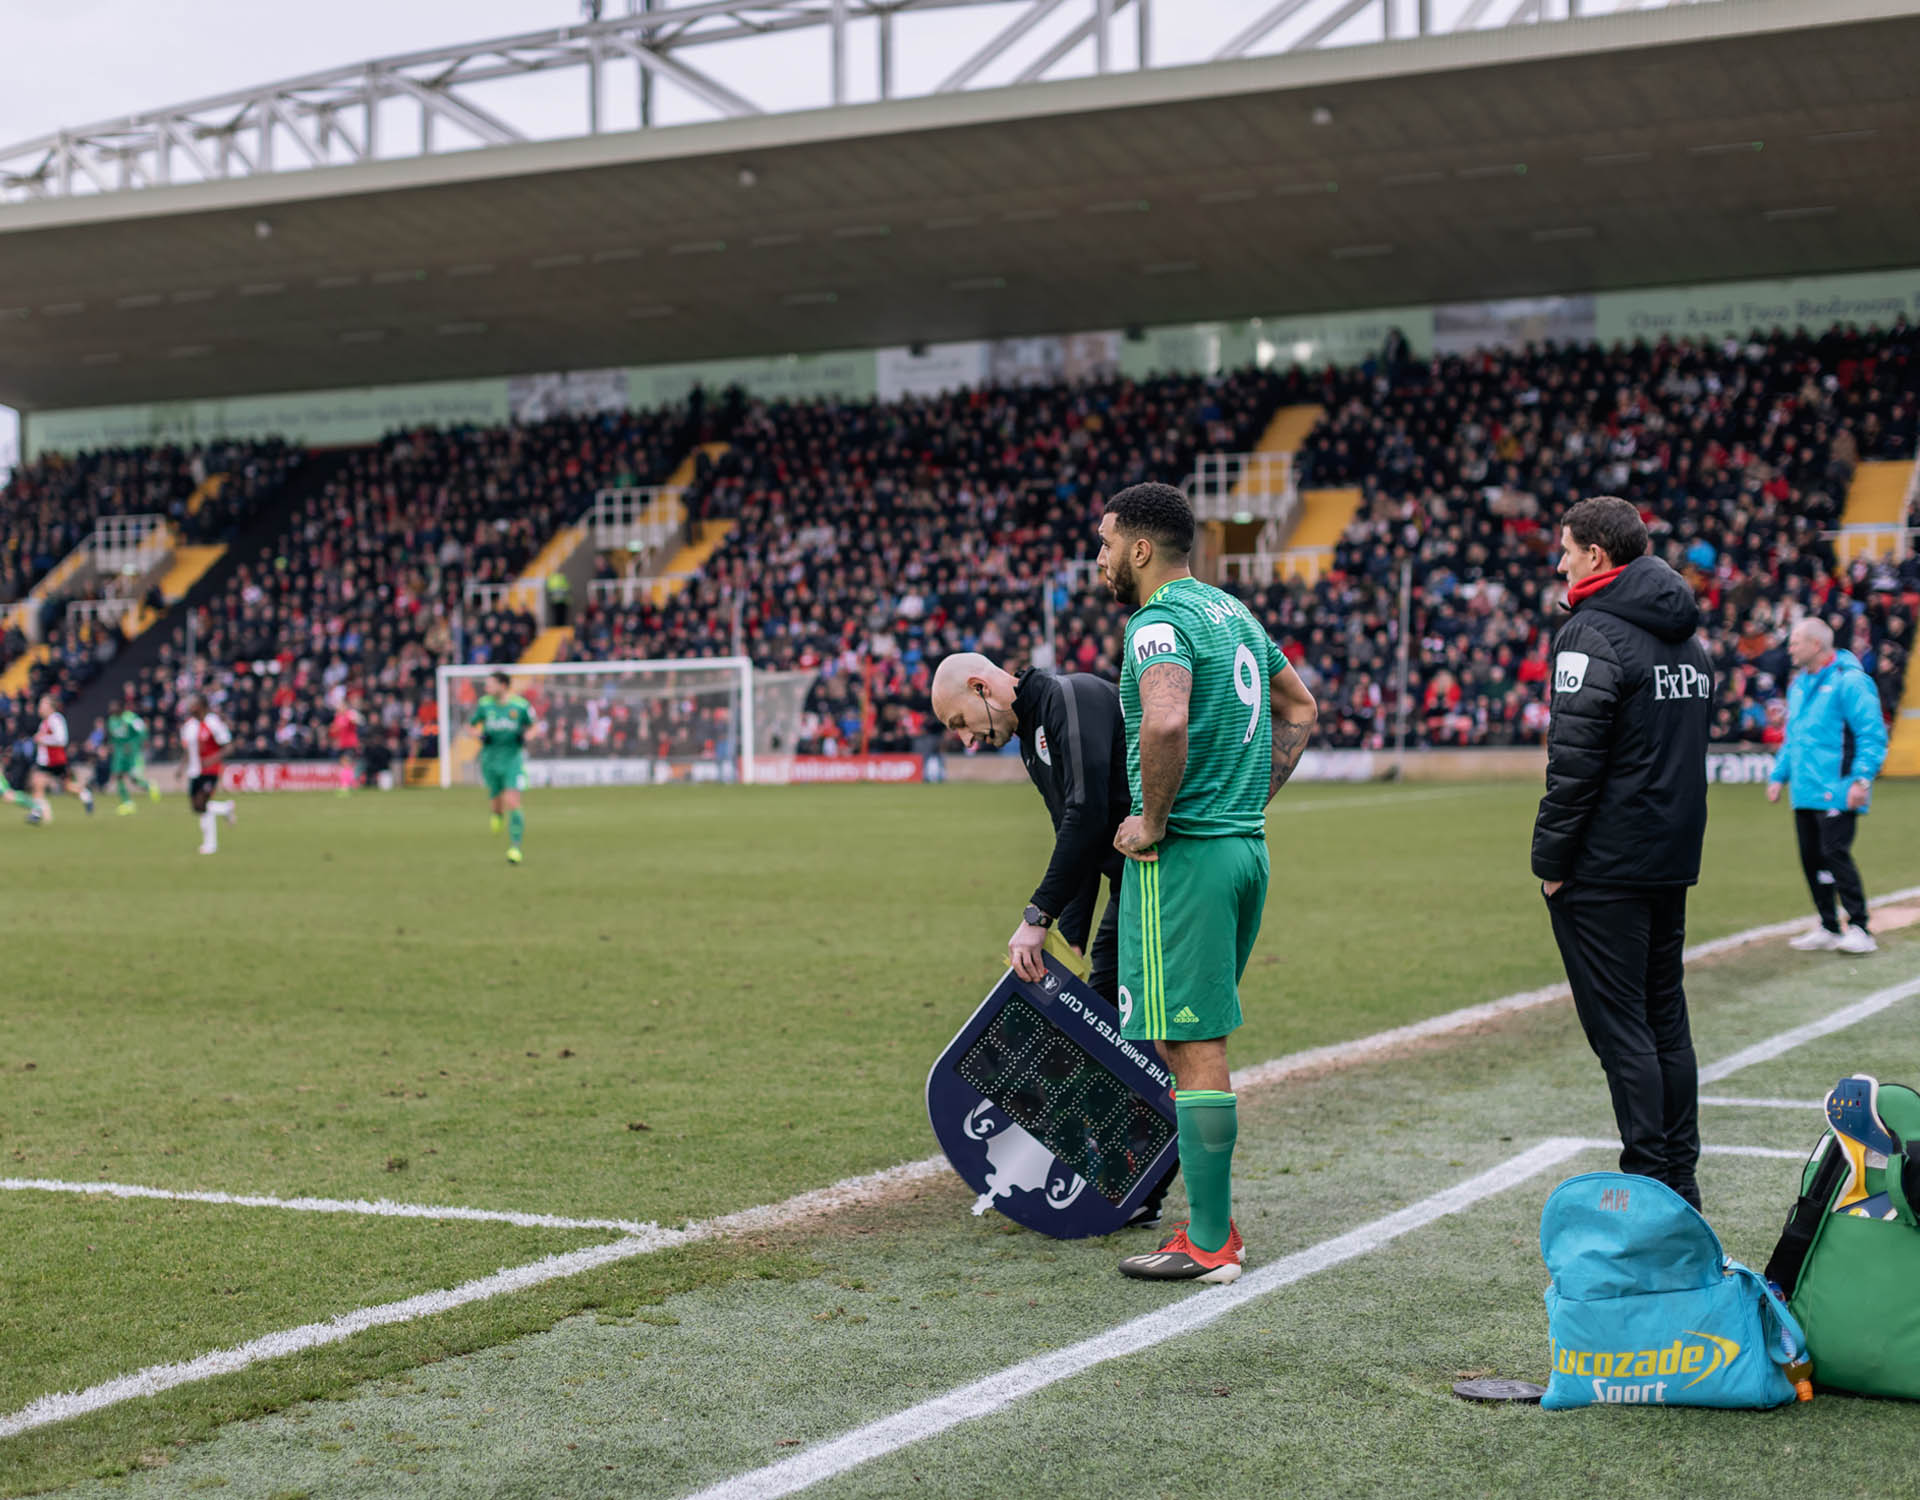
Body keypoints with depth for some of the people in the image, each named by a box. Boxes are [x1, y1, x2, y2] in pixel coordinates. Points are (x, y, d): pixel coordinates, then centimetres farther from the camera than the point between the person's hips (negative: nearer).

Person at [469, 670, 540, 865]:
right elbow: (471, 725, 13)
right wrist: (480, 736, -7)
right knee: (498, 800, 9)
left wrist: (527, 735, -10)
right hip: (491, 759, 3)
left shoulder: (520, 705, -5)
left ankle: (515, 847, -14)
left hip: (513, 758, -3)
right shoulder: (484, 704, 1)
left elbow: (535, 725, 10)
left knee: (512, 803, -15)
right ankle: (497, 814, 49)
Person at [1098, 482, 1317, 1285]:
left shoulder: (1160, 622, -13)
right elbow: (1300, 709, 27)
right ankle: (1213, 1222, 20)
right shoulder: (1233, 611, 16)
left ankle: (1209, 1244, 0)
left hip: (1182, 856, -9)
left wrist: (1153, 821, -19)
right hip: (1246, 847, 9)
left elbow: (1166, 722, -32)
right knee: (1192, 1041, 16)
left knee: (1193, 1047, -5)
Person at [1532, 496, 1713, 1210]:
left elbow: (1575, 759, -20)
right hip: (1672, 858, 9)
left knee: (1619, 1026, -4)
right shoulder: (1686, 636, 14)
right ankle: (1680, 1184, 19)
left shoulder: (1594, 633, -14)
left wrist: (1551, 858, -13)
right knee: (1666, 1019, 14)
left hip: (1605, 865, -9)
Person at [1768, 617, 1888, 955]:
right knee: (1811, 857, 8)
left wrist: (1861, 779, -21)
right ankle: (1828, 929, 17)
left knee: (1835, 854, -12)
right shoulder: (1798, 684, 17)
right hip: (1805, 792, 8)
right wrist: (1779, 775, 19)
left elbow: (1873, 734, -13)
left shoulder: (1849, 681, -10)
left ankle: (1859, 929, -3)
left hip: (1836, 793, -8)